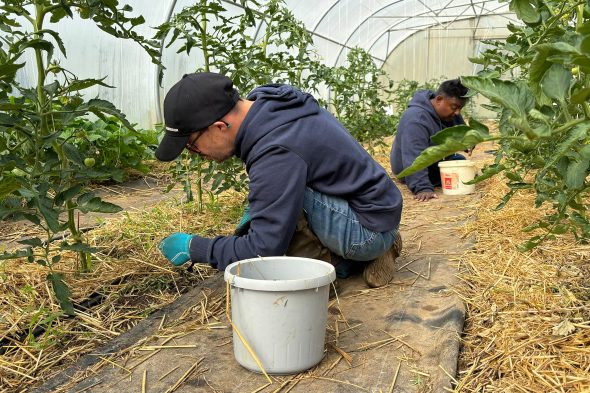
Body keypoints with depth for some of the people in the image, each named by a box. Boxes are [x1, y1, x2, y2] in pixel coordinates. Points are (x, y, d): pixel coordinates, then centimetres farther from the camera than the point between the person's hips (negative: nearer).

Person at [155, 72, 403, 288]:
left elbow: (264, 250, -24)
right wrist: (259, 206, 9)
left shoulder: (276, 153, -29)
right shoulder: (267, 101, -2)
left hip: (369, 231, -9)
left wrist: (194, 248, -12)